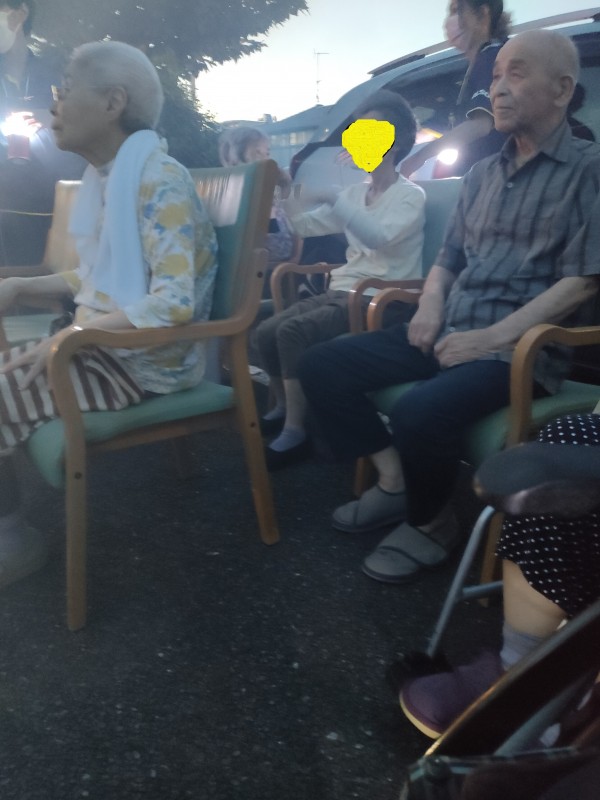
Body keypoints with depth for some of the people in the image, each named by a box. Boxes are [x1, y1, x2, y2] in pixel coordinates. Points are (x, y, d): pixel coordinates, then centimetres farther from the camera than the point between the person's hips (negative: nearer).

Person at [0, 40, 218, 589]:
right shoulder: (106, 179, 11)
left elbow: (175, 303, -27)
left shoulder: (159, 179, -18)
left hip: (144, 360, -9)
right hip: (102, 344, 9)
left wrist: (71, 336, -24)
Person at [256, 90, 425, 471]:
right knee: (266, 331, -11)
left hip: (381, 300, -7)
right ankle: (283, 407, 11)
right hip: (342, 292, 7)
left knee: (293, 332, -27)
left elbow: (378, 237, -24)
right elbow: (304, 225, 16)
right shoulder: (355, 193, 17)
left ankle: (295, 433, -19)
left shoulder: (410, 195, -4)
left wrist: (332, 197, -29)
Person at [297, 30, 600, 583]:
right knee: (322, 366, -5)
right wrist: (430, 307, -2)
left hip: (518, 347, -7)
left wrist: (492, 337, -19)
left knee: (420, 411, -34)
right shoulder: (482, 174, 18)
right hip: (446, 332, 7)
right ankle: (396, 481, 2)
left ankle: (432, 524, -4)